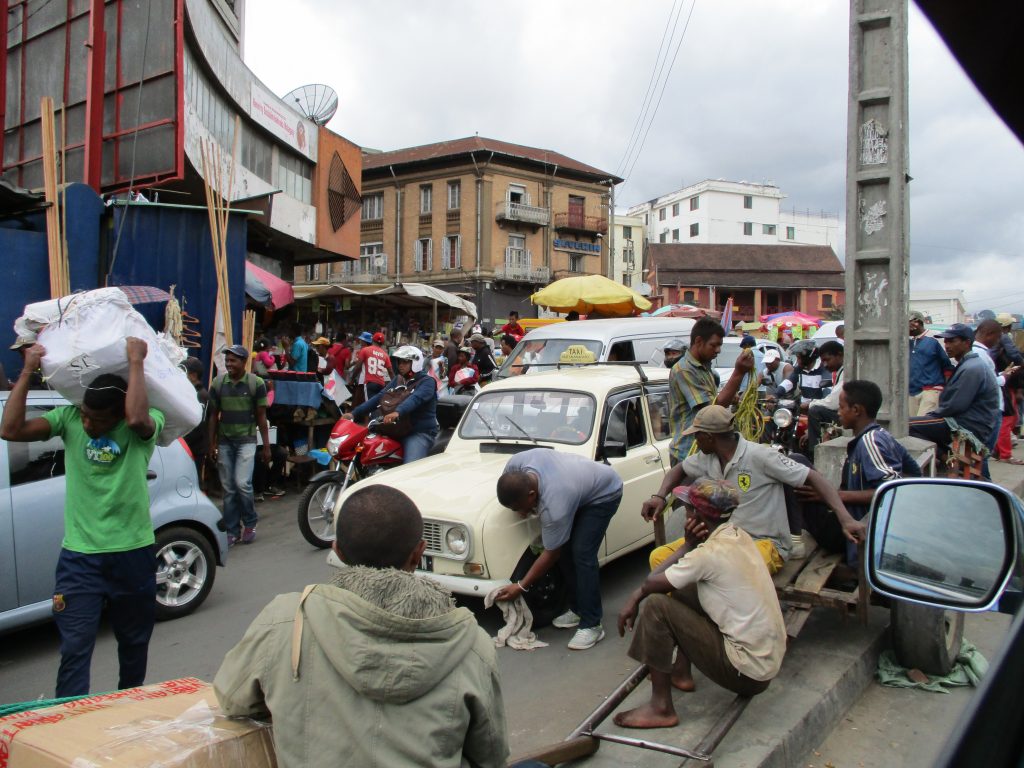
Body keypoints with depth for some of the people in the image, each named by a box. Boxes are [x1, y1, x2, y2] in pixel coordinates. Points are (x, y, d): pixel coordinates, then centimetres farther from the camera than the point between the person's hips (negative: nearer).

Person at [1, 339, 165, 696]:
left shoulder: (145, 426, -10)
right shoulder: (69, 417, -2)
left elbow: (138, 417, -35)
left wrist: (136, 362, -27)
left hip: (133, 554, 0)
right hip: (80, 557, 1)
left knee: (134, 643, 18)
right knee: (75, 649, -3)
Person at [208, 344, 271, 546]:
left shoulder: (256, 383, -4)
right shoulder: (218, 383, 3)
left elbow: (261, 416, 0)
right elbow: (214, 415, 10)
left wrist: (266, 446, -1)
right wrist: (212, 444, 6)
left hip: (246, 440, -3)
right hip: (224, 441, 3)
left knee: (242, 483, -14)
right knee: (228, 488, 7)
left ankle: (250, 522, 8)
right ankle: (232, 530, 16)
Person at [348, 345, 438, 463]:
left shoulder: (427, 382, -7)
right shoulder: (398, 379, 16)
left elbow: (416, 398, -27)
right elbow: (379, 397, 8)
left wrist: (397, 412, -47)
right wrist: (355, 413, -3)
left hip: (420, 432, -7)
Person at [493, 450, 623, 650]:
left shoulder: (555, 506, -40)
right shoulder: (517, 462, -26)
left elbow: (551, 554, -26)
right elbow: (507, 484, 1)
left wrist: (521, 587, -19)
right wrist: (521, 509, -15)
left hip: (603, 493, -8)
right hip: (580, 482, 8)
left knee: (582, 554, -17)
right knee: (565, 550, 2)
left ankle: (591, 626, -10)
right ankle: (577, 609, 15)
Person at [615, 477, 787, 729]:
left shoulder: (711, 553, -23)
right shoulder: (737, 535, 3)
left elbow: (653, 583, -10)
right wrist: (692, 544, -6)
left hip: (748, 673, -9)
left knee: (655, 605, -15)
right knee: (682, 587, 15)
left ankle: (661, 708, -5)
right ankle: (682, 673, 26)